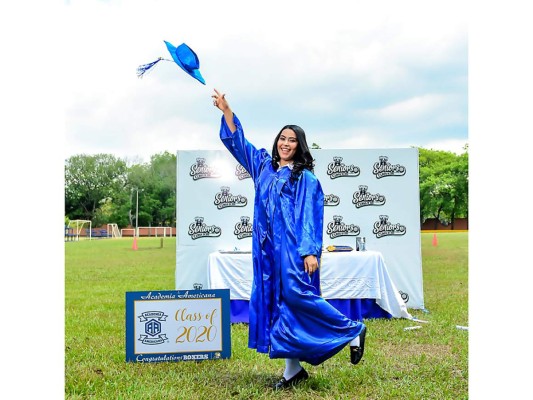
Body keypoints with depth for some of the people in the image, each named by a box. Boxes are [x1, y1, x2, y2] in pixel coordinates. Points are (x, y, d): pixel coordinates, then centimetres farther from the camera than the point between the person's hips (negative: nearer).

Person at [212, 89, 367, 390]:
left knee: (296, 296, -16)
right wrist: (227, 111, 18)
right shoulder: (263, 166, 16)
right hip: (268, 249, 6)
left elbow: (311, 216, -7)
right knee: (274, 303, 3)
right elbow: (238, 142, 24)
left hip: (294, 248, -6)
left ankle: (353, 330, 4)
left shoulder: (305, 178, -1)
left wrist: (310, 251, -16)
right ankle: (293, 369, 10)